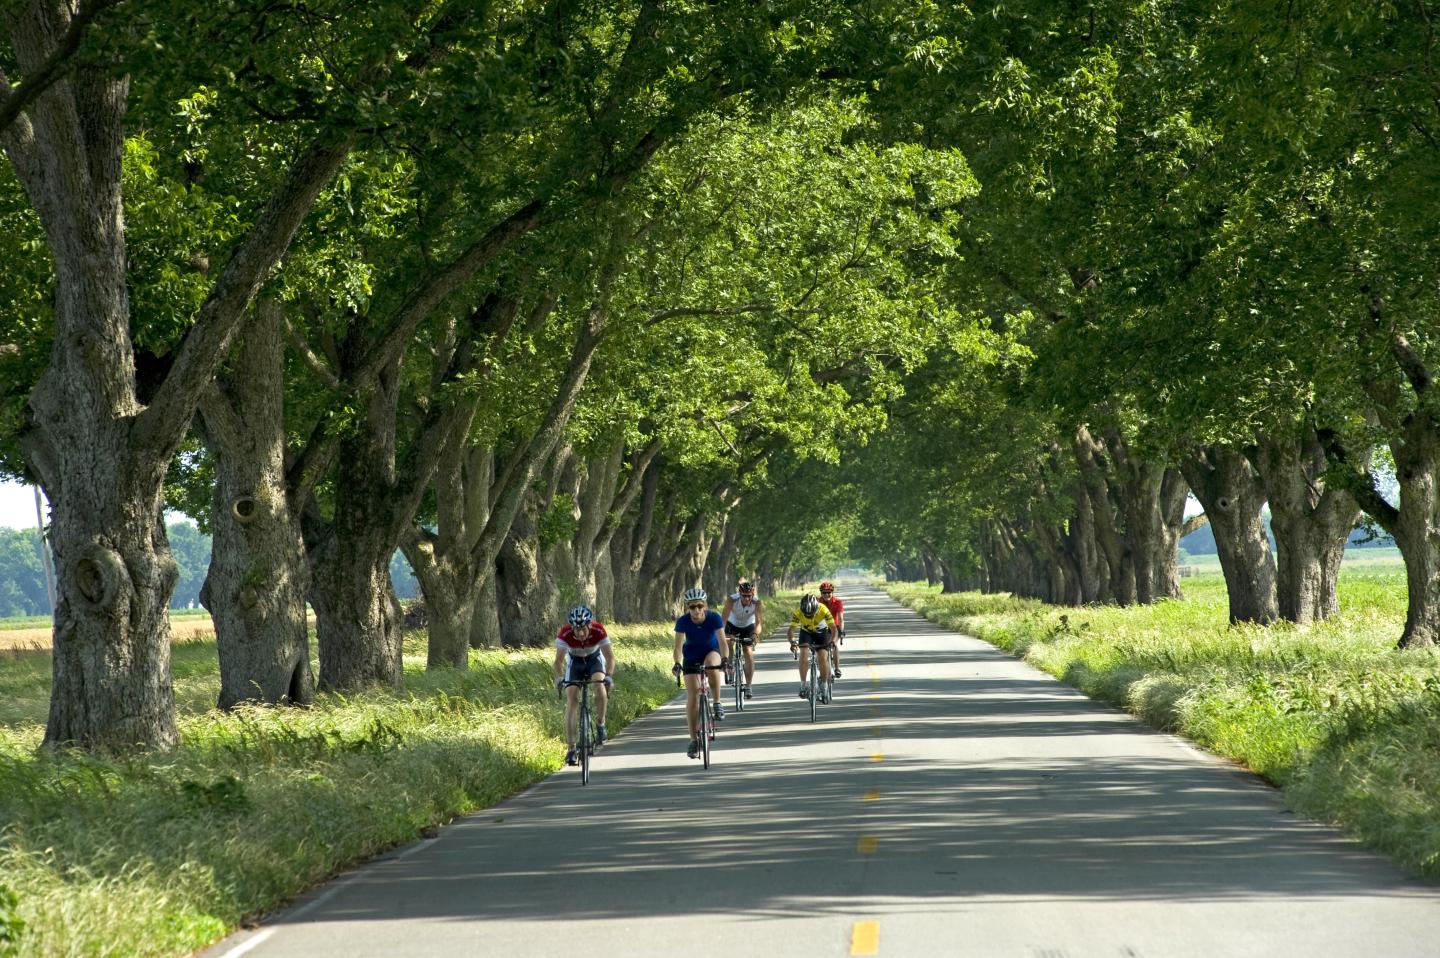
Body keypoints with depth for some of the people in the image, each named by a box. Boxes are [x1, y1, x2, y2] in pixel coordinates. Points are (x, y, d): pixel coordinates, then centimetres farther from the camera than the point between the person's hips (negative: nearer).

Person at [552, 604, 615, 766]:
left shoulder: (599, 631, -32)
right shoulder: (565, 634, -32)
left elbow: (610, 657, -28)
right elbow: (559, 660, -29)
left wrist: (609, 676, -44)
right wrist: (559, 677, -48)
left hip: (595, 660, -1)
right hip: (575, 662, 1)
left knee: (600, 687, -31)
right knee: (571, 701, -13)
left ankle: (600, 725, -6)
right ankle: (572, 749, -11)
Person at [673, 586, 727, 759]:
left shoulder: (714, 618, -24)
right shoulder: (683, 621, -22)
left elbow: (722, 641, -30)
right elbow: (678, 646, -24)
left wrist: (724, 658, -47)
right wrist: (677, 664, -41)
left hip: (712, 651, -1)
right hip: (691, 657, 1)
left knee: (712, 665, -38)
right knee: (692, 696, -9)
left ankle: (717, 705, -20)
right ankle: (694, 739, -1)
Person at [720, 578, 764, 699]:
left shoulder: (757, 602, -31)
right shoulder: (732, 600, -34)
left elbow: (759, 622, -36)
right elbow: (724, 619, -40)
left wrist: (755, 634, -56)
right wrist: (724, 634, -56)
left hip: (748, 627, 0)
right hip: (732, 625, 0)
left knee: (749, 654, -11)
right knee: (729, 644, -23)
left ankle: (748, 686, -4)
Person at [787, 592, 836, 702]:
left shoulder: (823, 610, -33)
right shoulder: (798, 613, -30)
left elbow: (833, 628, -33)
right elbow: (791, 630, -31)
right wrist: (792, 641, -50)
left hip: (822, 632, -1)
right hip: (806, 632, 1)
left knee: (823, 658, -16)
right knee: (804, 655, -22)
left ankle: (824, 688, -2)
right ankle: (803, 685, -14)